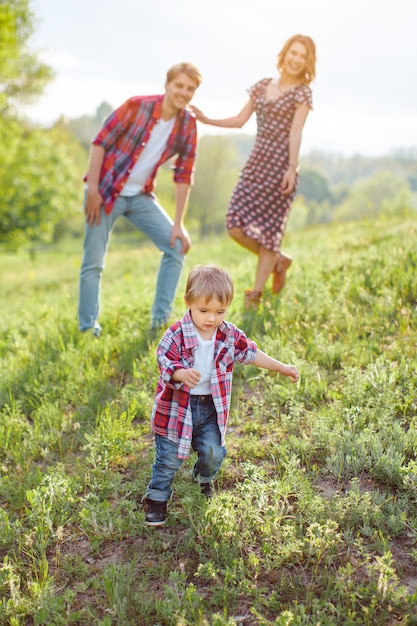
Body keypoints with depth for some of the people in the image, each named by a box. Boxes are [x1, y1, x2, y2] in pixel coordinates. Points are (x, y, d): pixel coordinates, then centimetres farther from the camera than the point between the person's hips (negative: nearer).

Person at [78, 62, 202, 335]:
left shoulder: (188, 124, -1)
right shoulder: (137, 106, -12)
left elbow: (184, 175, -1)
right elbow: (100, 143, -11)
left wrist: (179, 223, -5)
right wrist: (92, 189, -17)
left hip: (141, 196, 4)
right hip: (106, 191, -4)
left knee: (177, 246, -6)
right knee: (93, 262, -3)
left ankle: (161, 318, 5)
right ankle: (88, 328, 11)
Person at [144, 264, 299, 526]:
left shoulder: (231, 335, -4)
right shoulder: (176, 334, -18)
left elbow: (251, 354, 10)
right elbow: (165, 362, -22)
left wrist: (282, 368, 13)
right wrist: (182, 374, -44)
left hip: (211, 407, 3)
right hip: (177, 407, -3)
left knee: (214, 453, 7)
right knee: (169, 458, 4)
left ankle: (204, 480, 41)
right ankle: (157, 500, 24)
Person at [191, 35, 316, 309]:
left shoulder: (302, 92, 1)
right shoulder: (263, 85, 15)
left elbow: (295, 132, -9)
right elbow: (240, 120, 17)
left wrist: (292, 168, -19)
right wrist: (206, 120, 9)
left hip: (280, 165, -5)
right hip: (256, 162, 5)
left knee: (268, 226, -3)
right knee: (237, 227, -4)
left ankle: (256, 293, 6)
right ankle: (278, 261, 21)